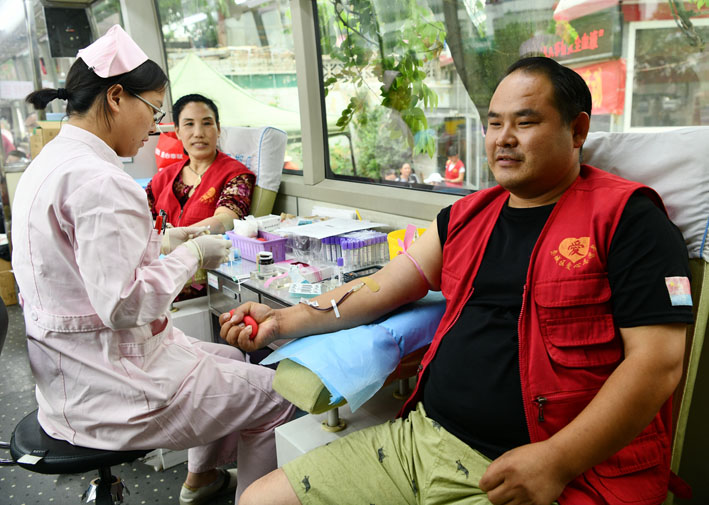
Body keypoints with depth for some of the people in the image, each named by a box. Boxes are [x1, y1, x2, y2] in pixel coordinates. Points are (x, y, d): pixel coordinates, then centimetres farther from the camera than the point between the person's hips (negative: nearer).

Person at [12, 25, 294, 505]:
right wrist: (192, 255, -15)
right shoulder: (98, 179, -25)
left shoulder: (51, 160, 8)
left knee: (231, 358, 27)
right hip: (105, 388, -10)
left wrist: (159, 243, 7)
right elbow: (123, 304, -29)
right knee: (274, 397, 1)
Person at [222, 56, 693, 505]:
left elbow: (658, 360, -12)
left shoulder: (626, 217, -6)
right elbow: (383, 288, 11)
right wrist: (285, 321, 3)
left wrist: (557, 462, -20)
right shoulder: (467, 216, 12)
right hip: (419, 437, 6)